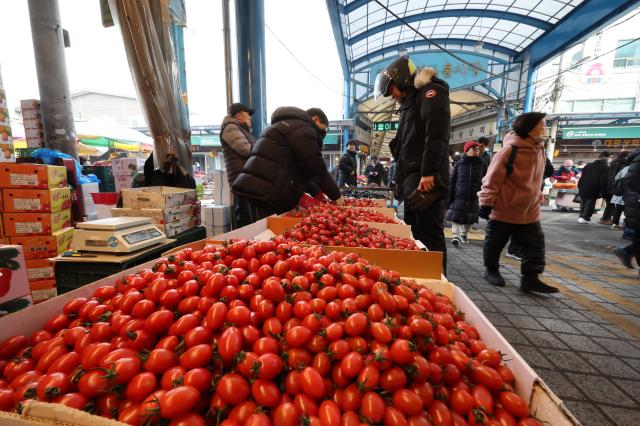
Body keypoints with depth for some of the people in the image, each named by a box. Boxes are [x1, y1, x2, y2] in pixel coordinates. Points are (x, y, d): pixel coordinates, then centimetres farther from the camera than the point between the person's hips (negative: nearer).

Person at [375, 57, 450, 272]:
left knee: (430, 236, -7)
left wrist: (428, 173, -23)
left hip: (426, 181, -10)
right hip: (412, 181, 10)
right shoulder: (411, 100, 28)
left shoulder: (431, 92, 0)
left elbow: (436, 135, -16)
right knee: (414, 237, 12)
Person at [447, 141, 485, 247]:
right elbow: (452, 180, 0)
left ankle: (464, 234, 29)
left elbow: (484, 181, 8)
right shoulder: (459, 163, 1)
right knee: (456, 216, -9)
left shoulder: (481, 164, 6)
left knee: (469, 218, 12)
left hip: (474, 197, 3)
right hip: (459, 196, -2)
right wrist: (449, 196, -5)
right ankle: (456, 236, -6)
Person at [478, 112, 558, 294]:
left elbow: (535, 179, 20)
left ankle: (530, 279, 13)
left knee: (535, 244, 5)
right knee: (495, 243, 7)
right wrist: (486, 203, -18)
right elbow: (493, 178, -17)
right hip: (504, 210, -7)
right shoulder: (510, 149, -17)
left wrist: (536, 199, 23)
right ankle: (491, 270, 26)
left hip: (530, 211, 7)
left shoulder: (540, 150, 8)